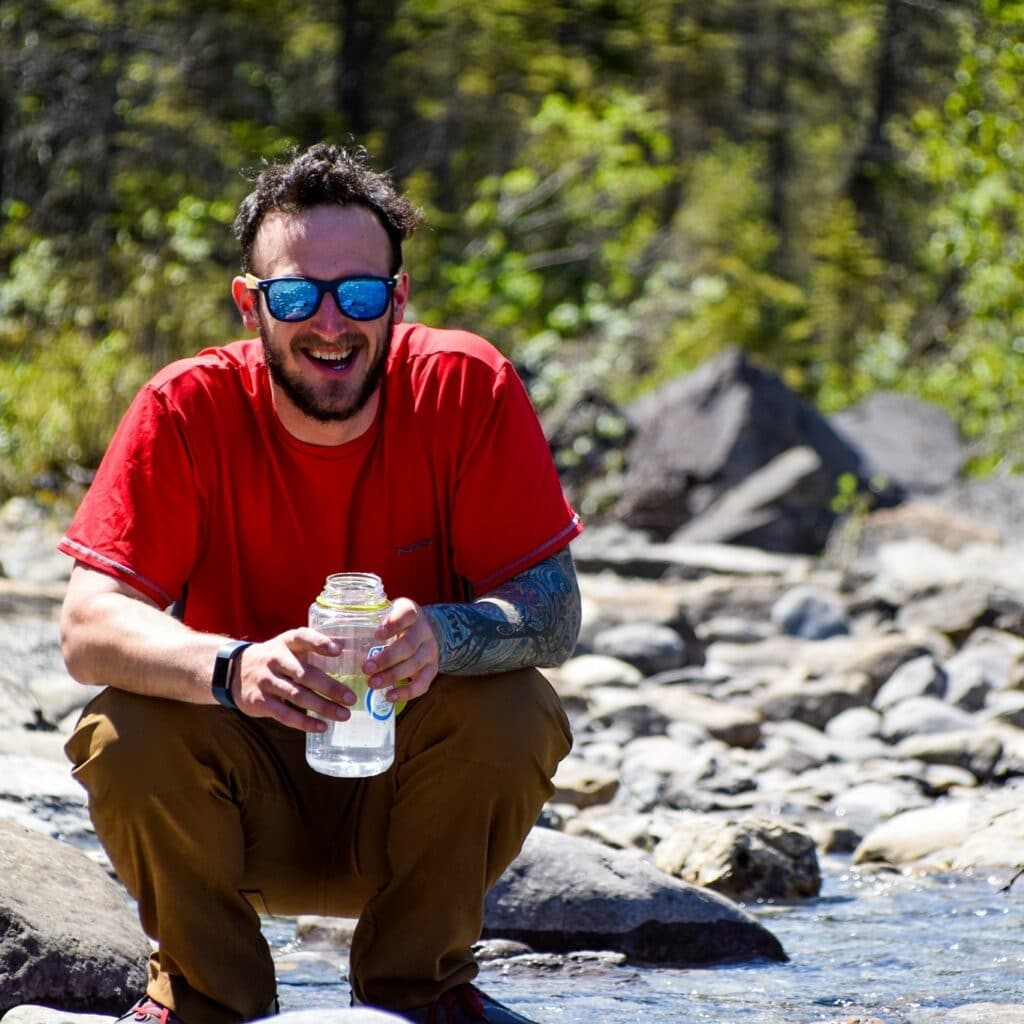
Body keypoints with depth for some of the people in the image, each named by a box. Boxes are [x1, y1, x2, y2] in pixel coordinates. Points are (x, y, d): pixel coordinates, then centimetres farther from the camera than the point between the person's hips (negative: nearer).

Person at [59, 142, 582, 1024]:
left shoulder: (468, 390, -14)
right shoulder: (188, 410, -14)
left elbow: (555, 612, -17)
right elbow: (88, 627, -22)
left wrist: (444, 636, -41)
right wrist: (232, 668, -44)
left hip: (409, 793, 1)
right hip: (245, 801, 0)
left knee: (517, 718, -28)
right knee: (124, 737, -28)